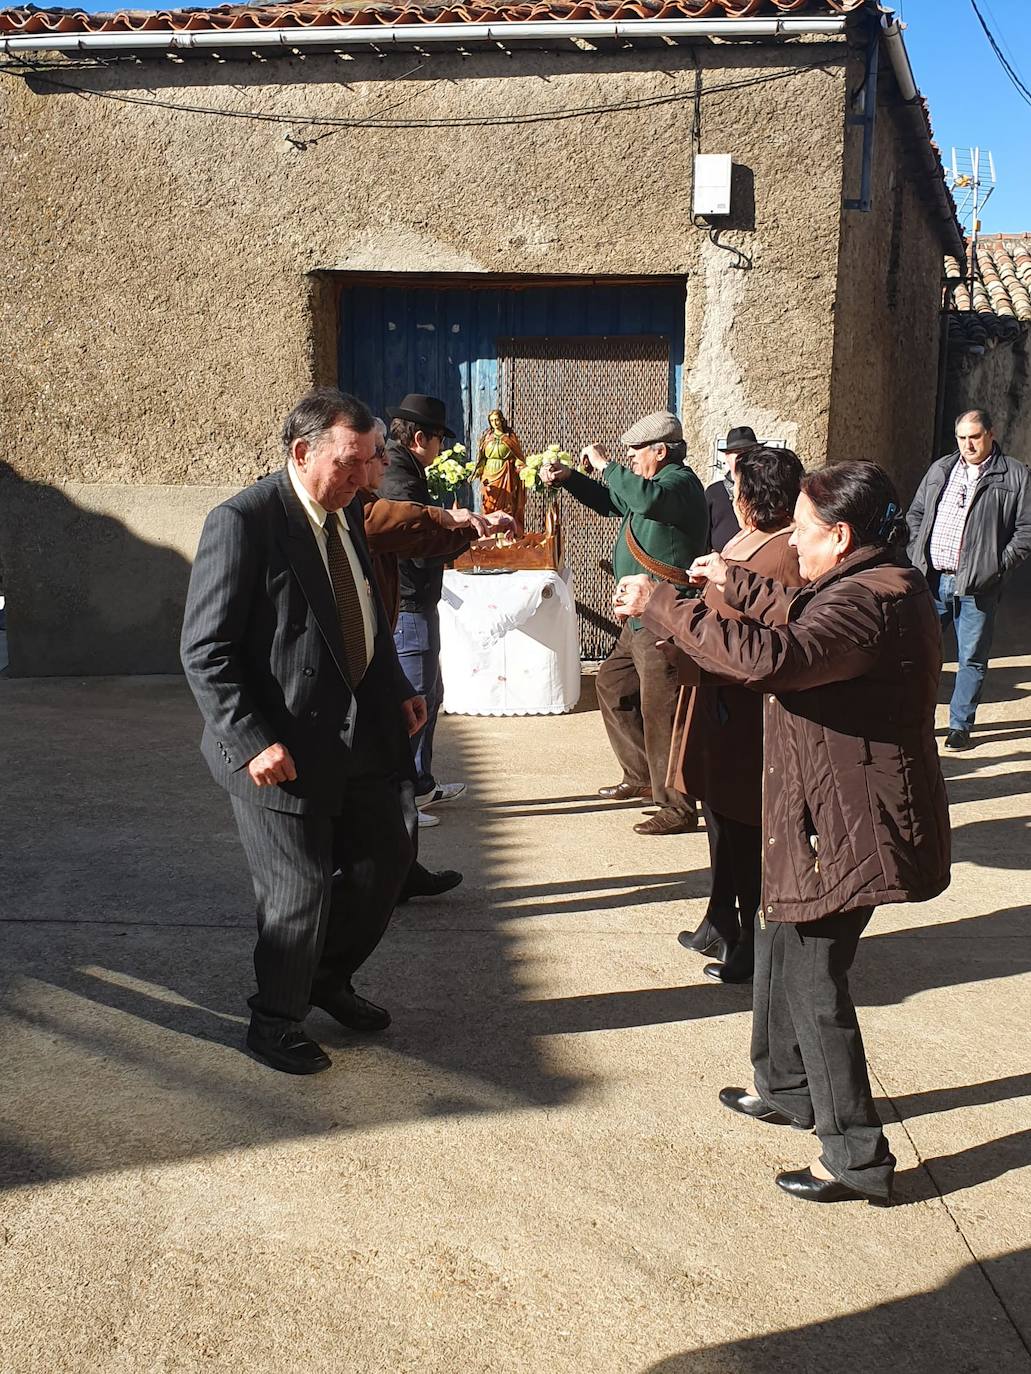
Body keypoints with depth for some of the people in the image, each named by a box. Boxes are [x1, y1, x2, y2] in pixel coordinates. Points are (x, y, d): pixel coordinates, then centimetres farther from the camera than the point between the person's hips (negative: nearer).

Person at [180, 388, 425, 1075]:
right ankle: (276, 1021, 29)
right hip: (287, 748, -8)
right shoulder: (243, 521, -17)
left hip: (365, 731, 8)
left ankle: (329, 976, 40)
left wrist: (398, 689, 10)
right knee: (299, 891, 4)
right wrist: (253, 741, -23)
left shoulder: (347, 511, 8)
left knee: (389, 857, 16)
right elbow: (206, 650, -18)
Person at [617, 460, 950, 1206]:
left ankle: (858, 1157, 10)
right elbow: (808, 623, 27)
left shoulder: (872, 600, -25)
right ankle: (788, 1088, 41)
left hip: (849, 828, -11)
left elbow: (770, 658, -38)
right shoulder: (881, 585, 8)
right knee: (783, 948, 23)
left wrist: (661, 606, -30)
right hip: (832, 816, 11)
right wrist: (739, 586, 25)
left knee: (813, 977, -2)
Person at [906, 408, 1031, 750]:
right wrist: (917, 553, 6)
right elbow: (915, 514, 19)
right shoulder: (940, 469, 12)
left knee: (971, 659, 5)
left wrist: (998, 567, -10)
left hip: (977, 586, -3)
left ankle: (960, 725, 16)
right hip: (933, 580, 3)